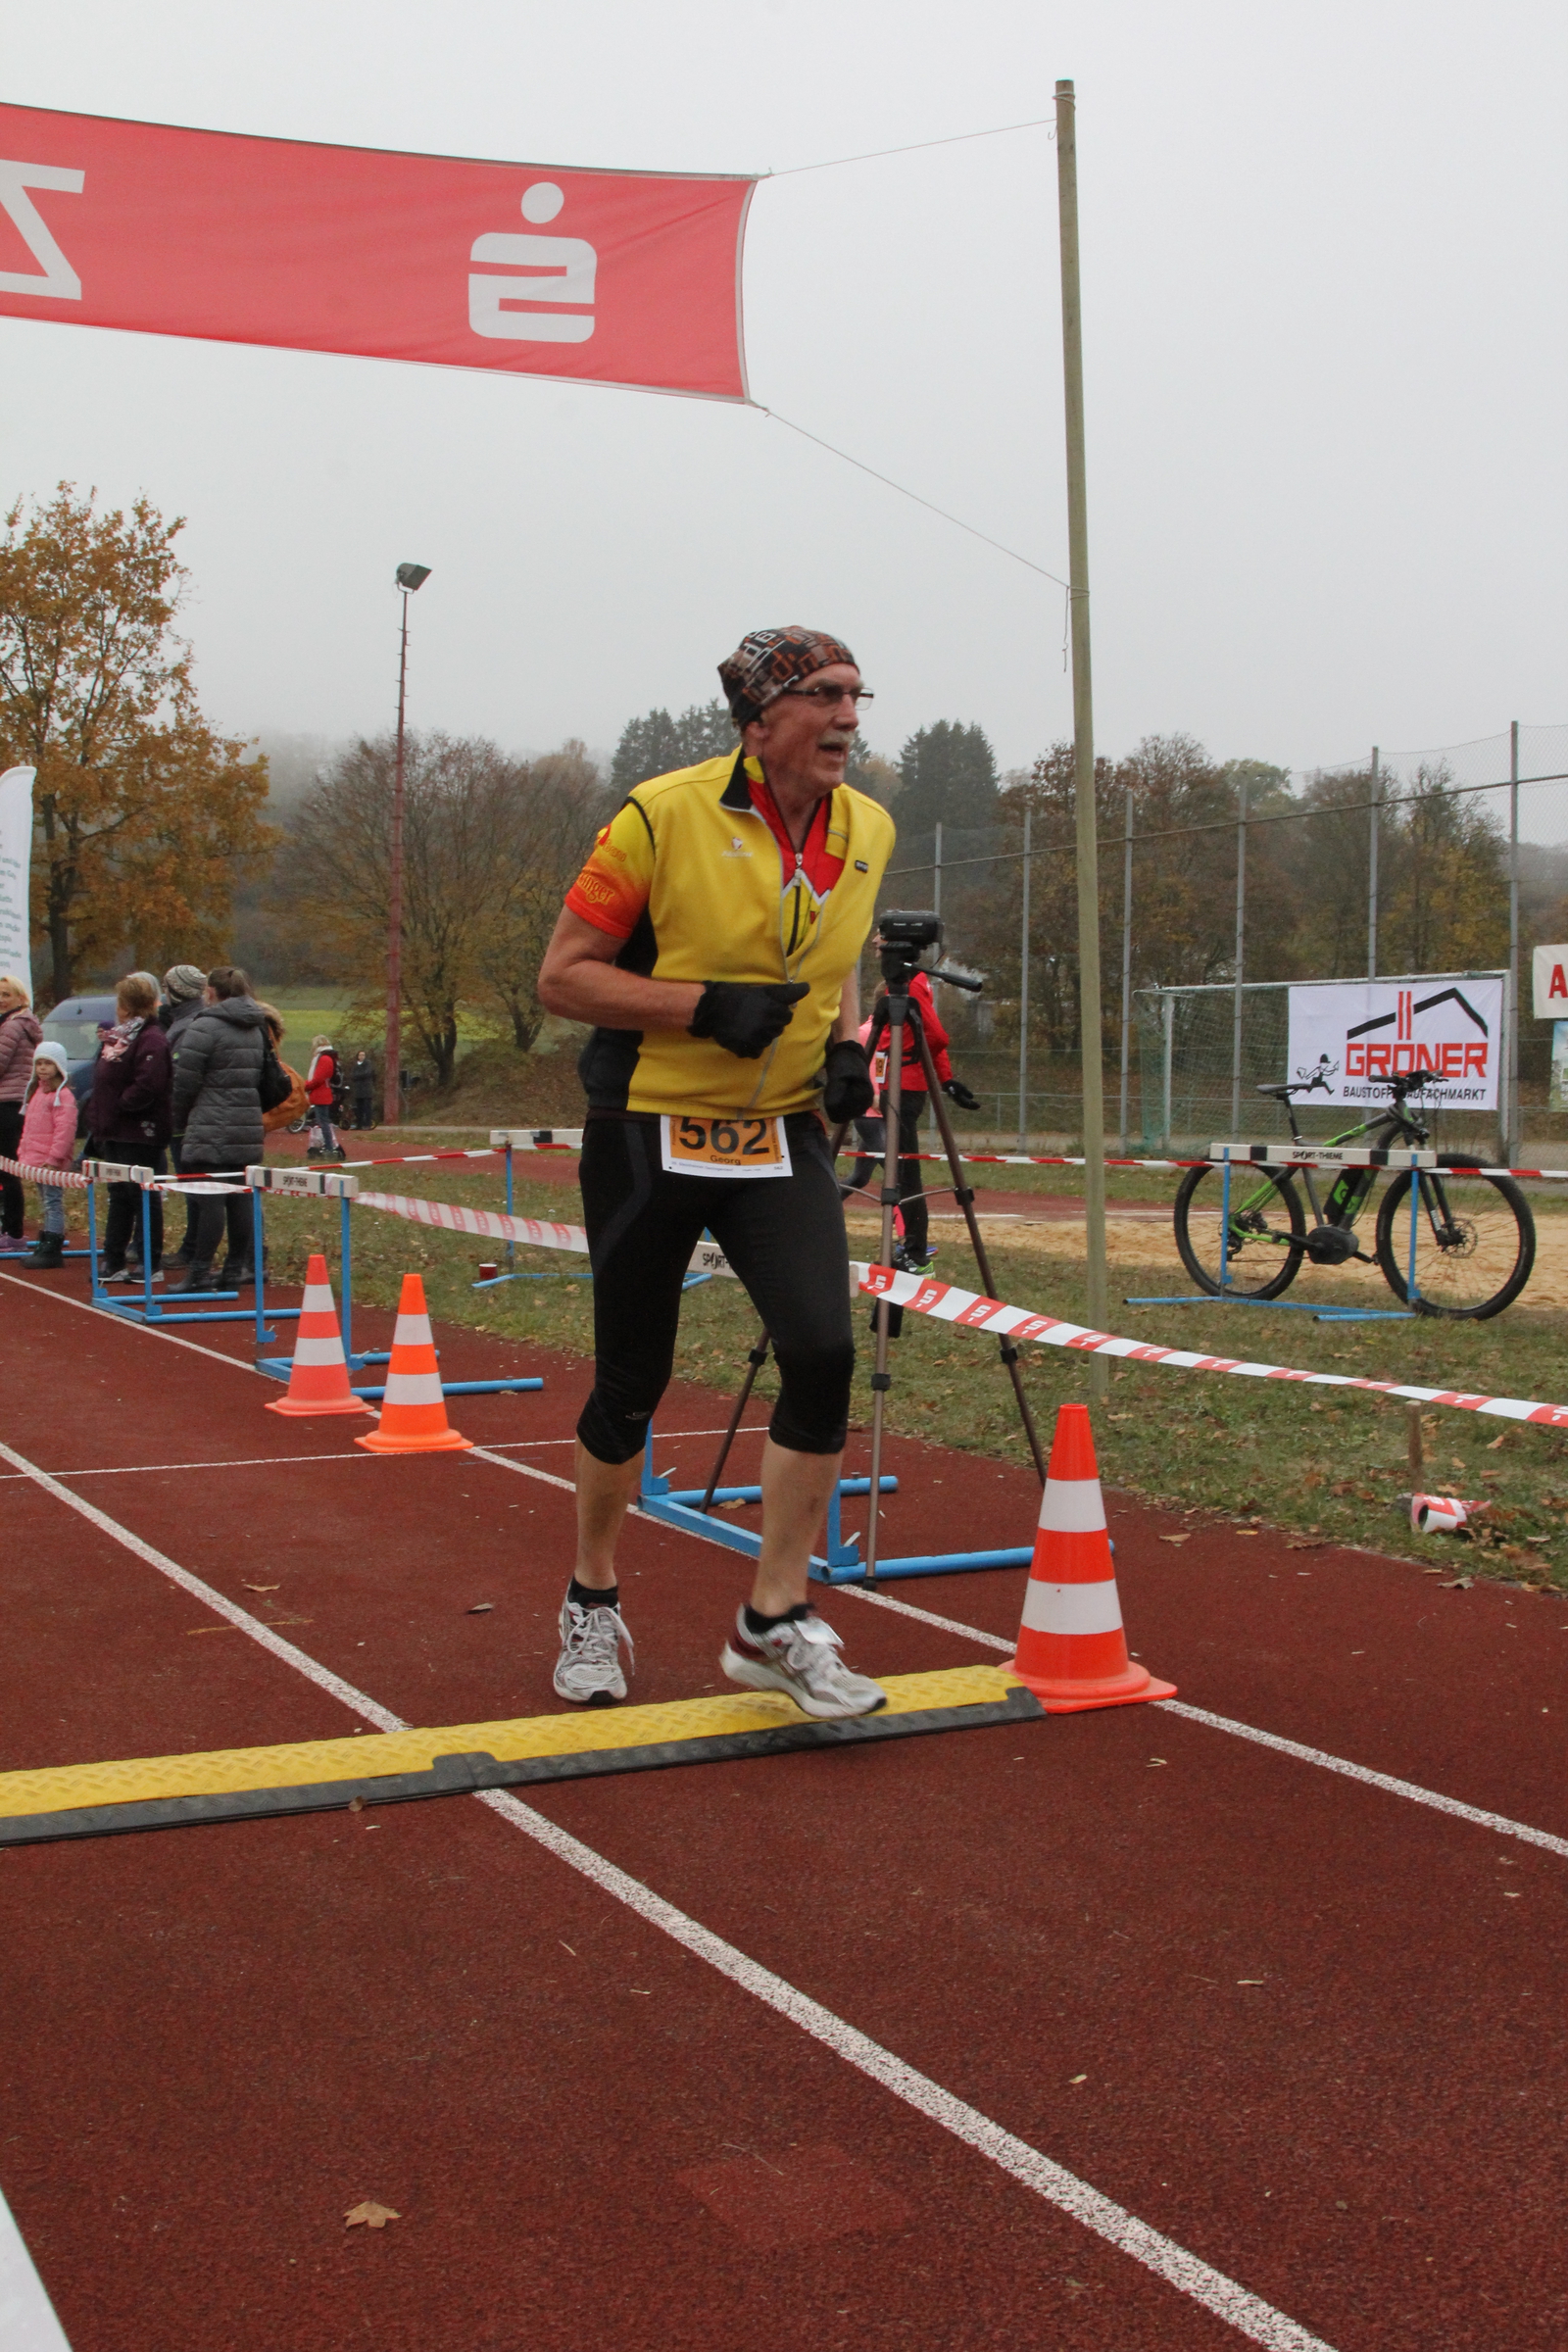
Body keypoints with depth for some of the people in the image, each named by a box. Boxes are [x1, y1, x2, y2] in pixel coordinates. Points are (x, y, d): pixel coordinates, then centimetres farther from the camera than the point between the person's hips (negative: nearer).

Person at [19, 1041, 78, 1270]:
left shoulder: (62, 1095, -13)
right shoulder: (37, 1092, 18)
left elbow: (65, 1129, -20)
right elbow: (28, 1126, 24)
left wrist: (54, 1158, -23)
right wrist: (24, 1152, 18)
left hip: (52, 1163, -10)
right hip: (36, 1160, 10)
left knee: (53, 1203, -8)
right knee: (45, 1205, 14)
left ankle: (51, 1251, -9)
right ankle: (44, 1246, 20)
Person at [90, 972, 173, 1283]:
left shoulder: (150, 1039, -16)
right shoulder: (117, 1035, 15)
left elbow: (147, 1087, -26)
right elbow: (101, 1080, 20)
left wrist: (119, 1106, -14)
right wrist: (98, 1122, 12)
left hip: (139, 1134, -10)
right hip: (114, 1134, 10)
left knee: (144, 1198, -1)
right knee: (119, 1197, 14)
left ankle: (151, 1264, 6)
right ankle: (114, 1262, 21)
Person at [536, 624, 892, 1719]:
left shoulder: (867, 830, 5)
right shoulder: (664, 816, -12)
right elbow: (564, 975, -10)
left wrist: (849, 1042, 2)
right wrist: (706, 1005, -21)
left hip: (782, 1137, 4)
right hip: (650, 1134, -4)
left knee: (824, 1351, -15)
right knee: (632, 1385, 6)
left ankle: (775, 1622, -1)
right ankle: (594, 1600, 31)